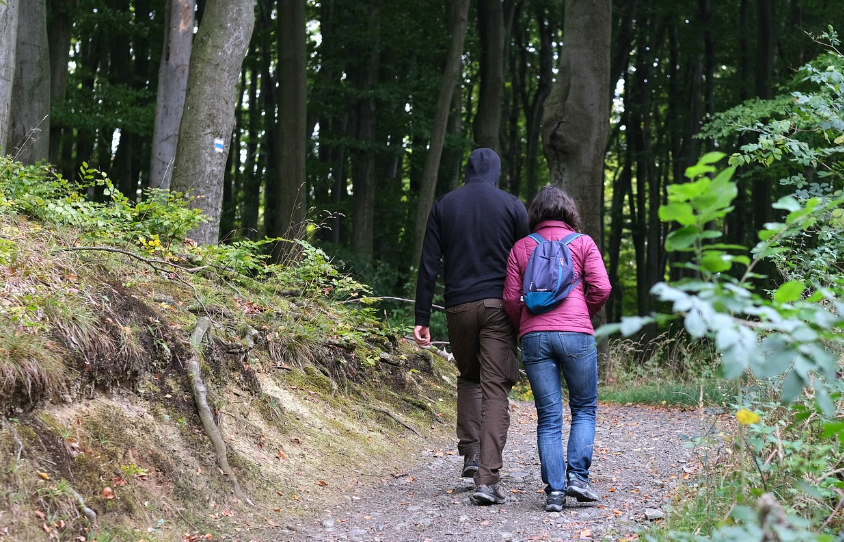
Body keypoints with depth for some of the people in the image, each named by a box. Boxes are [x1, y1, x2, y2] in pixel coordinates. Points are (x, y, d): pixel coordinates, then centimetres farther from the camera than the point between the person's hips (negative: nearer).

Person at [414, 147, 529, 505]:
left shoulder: (444, 206, 7)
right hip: (499, 306, -2)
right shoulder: (513, 206, 4)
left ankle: (470, 452, 11)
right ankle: (488, 479, -11)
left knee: (468, 377, 24)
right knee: (495, 389, -3)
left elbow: (428, 265, 3)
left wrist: (422, 318, 4)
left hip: (459, 306, 2)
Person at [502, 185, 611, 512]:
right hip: (576, 333, -2)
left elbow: (511, 298, 6)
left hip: (534, 336, 2)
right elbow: (601, 288, -2)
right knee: (584, 408, 12)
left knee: (548, 417, 5)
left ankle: (554, 489, -1)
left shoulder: (521, 247, 12)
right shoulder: (582, 243, 7)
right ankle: (577, 475, -2)